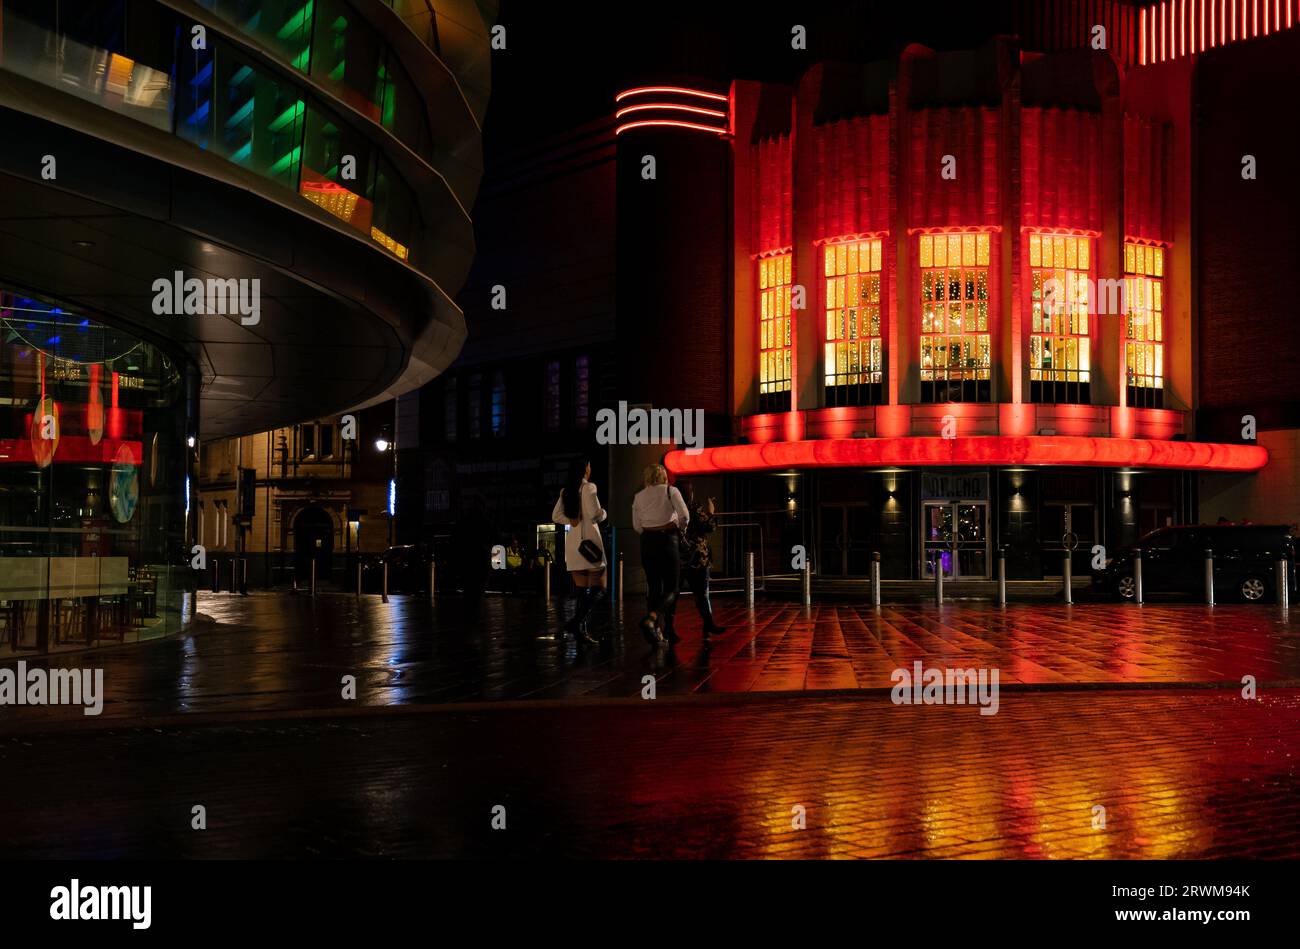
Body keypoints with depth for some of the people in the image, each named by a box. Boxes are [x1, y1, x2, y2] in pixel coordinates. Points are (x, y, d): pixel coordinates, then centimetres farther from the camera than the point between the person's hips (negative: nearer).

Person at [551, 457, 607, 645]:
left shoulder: (566, 491, 12)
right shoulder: (588, 487, -8)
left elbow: (556, 516, 11)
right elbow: (595, 514, -16)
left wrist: (572, 521, 7)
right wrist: (603, 513, 5)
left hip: (572, 540, 7)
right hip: (589, 537, -7)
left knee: (581, 589, 10)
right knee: (598, 588, -3)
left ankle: (582, 630, 8)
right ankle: (577, 621, -21)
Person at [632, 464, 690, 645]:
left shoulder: (639, 496, 9)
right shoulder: (671, 491, -1)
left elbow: (637, 526, 11)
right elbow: (684, 516, -11)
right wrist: (681, 528, 9)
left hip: (647, 542, 4)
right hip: (668, 540, -4)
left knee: (653, 588, 11)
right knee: (671, 589, -1)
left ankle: (657, 631, 9)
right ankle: (650, 619, -26)